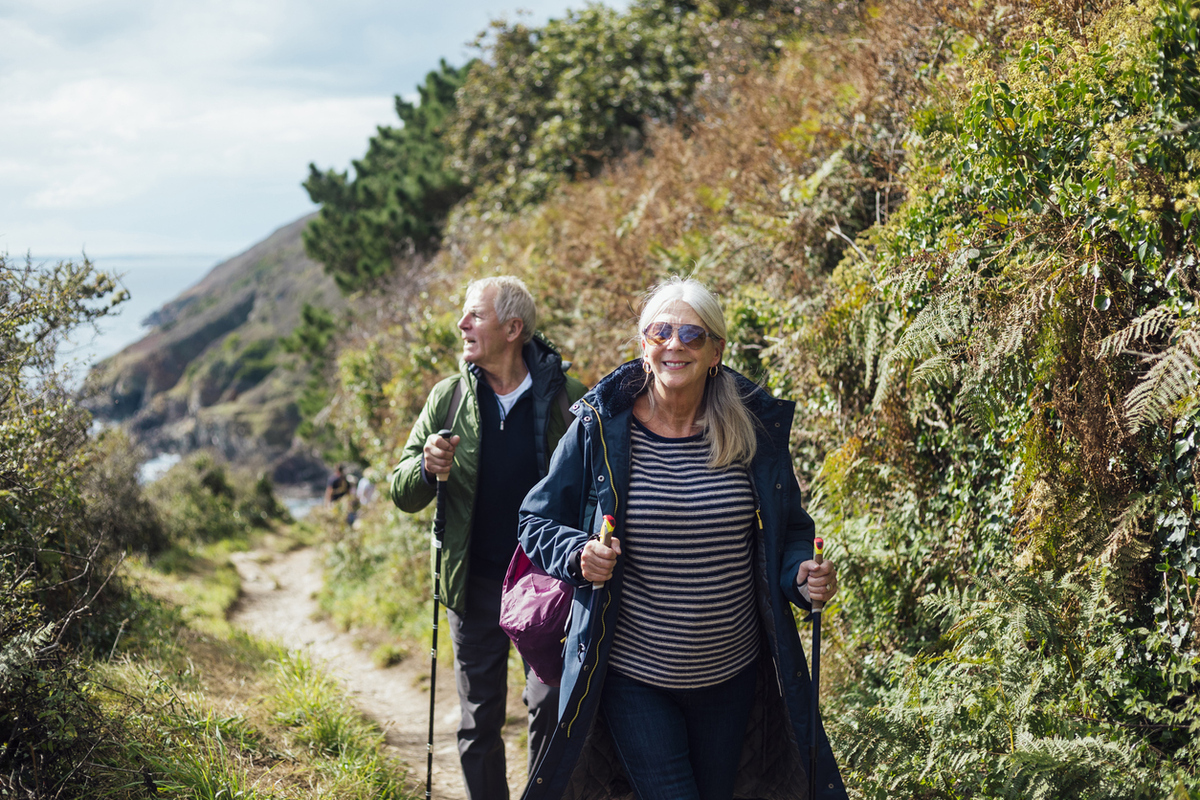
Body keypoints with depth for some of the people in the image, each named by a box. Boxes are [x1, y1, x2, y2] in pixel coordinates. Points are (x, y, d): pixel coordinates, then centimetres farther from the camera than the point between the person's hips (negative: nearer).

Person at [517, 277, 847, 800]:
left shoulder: (756, 430, -3)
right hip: (630, 677, -3)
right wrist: (578, 556, -21)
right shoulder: (600, 429, -9)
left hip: (732, 677, 3)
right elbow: (538, 521, 0)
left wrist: (803, 575, -13)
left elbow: (791, 531, 9)